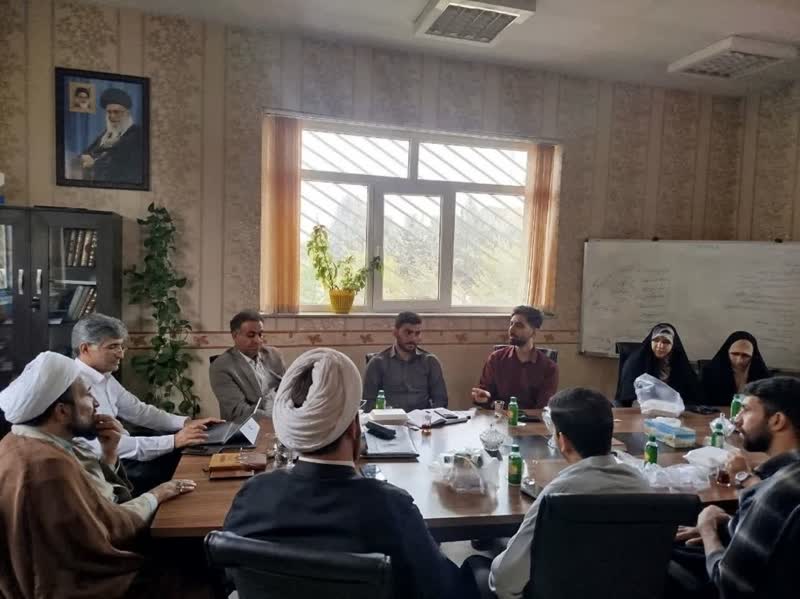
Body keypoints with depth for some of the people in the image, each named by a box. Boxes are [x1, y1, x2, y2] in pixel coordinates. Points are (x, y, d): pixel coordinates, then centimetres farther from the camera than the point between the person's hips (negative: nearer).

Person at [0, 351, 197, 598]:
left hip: (71, 565, 9)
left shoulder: (26, 442, 1)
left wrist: (109, 453, -8)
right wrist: (155, 496, -9)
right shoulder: (48, 465, -30)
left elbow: (88, 494, 6)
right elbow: (108, 529, -23)